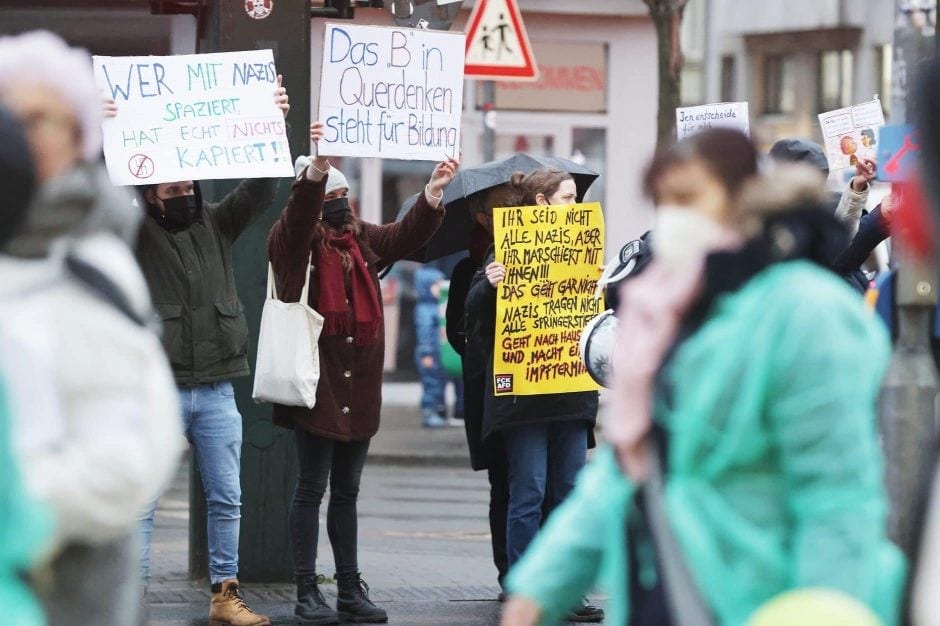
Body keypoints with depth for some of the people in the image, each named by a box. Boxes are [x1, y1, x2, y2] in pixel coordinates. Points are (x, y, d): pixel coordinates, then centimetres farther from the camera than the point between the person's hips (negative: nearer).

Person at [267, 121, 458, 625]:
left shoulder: (363, 239, 13)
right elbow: (299, 218, -25)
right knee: (312, 489, -1)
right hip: (316, 384, -6)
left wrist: (433, 192, -12)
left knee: (347, 490, 12)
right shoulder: (293, 241, -6)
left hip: (360, 388, 6)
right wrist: (316, 169, -41)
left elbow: (405, 236, 3)